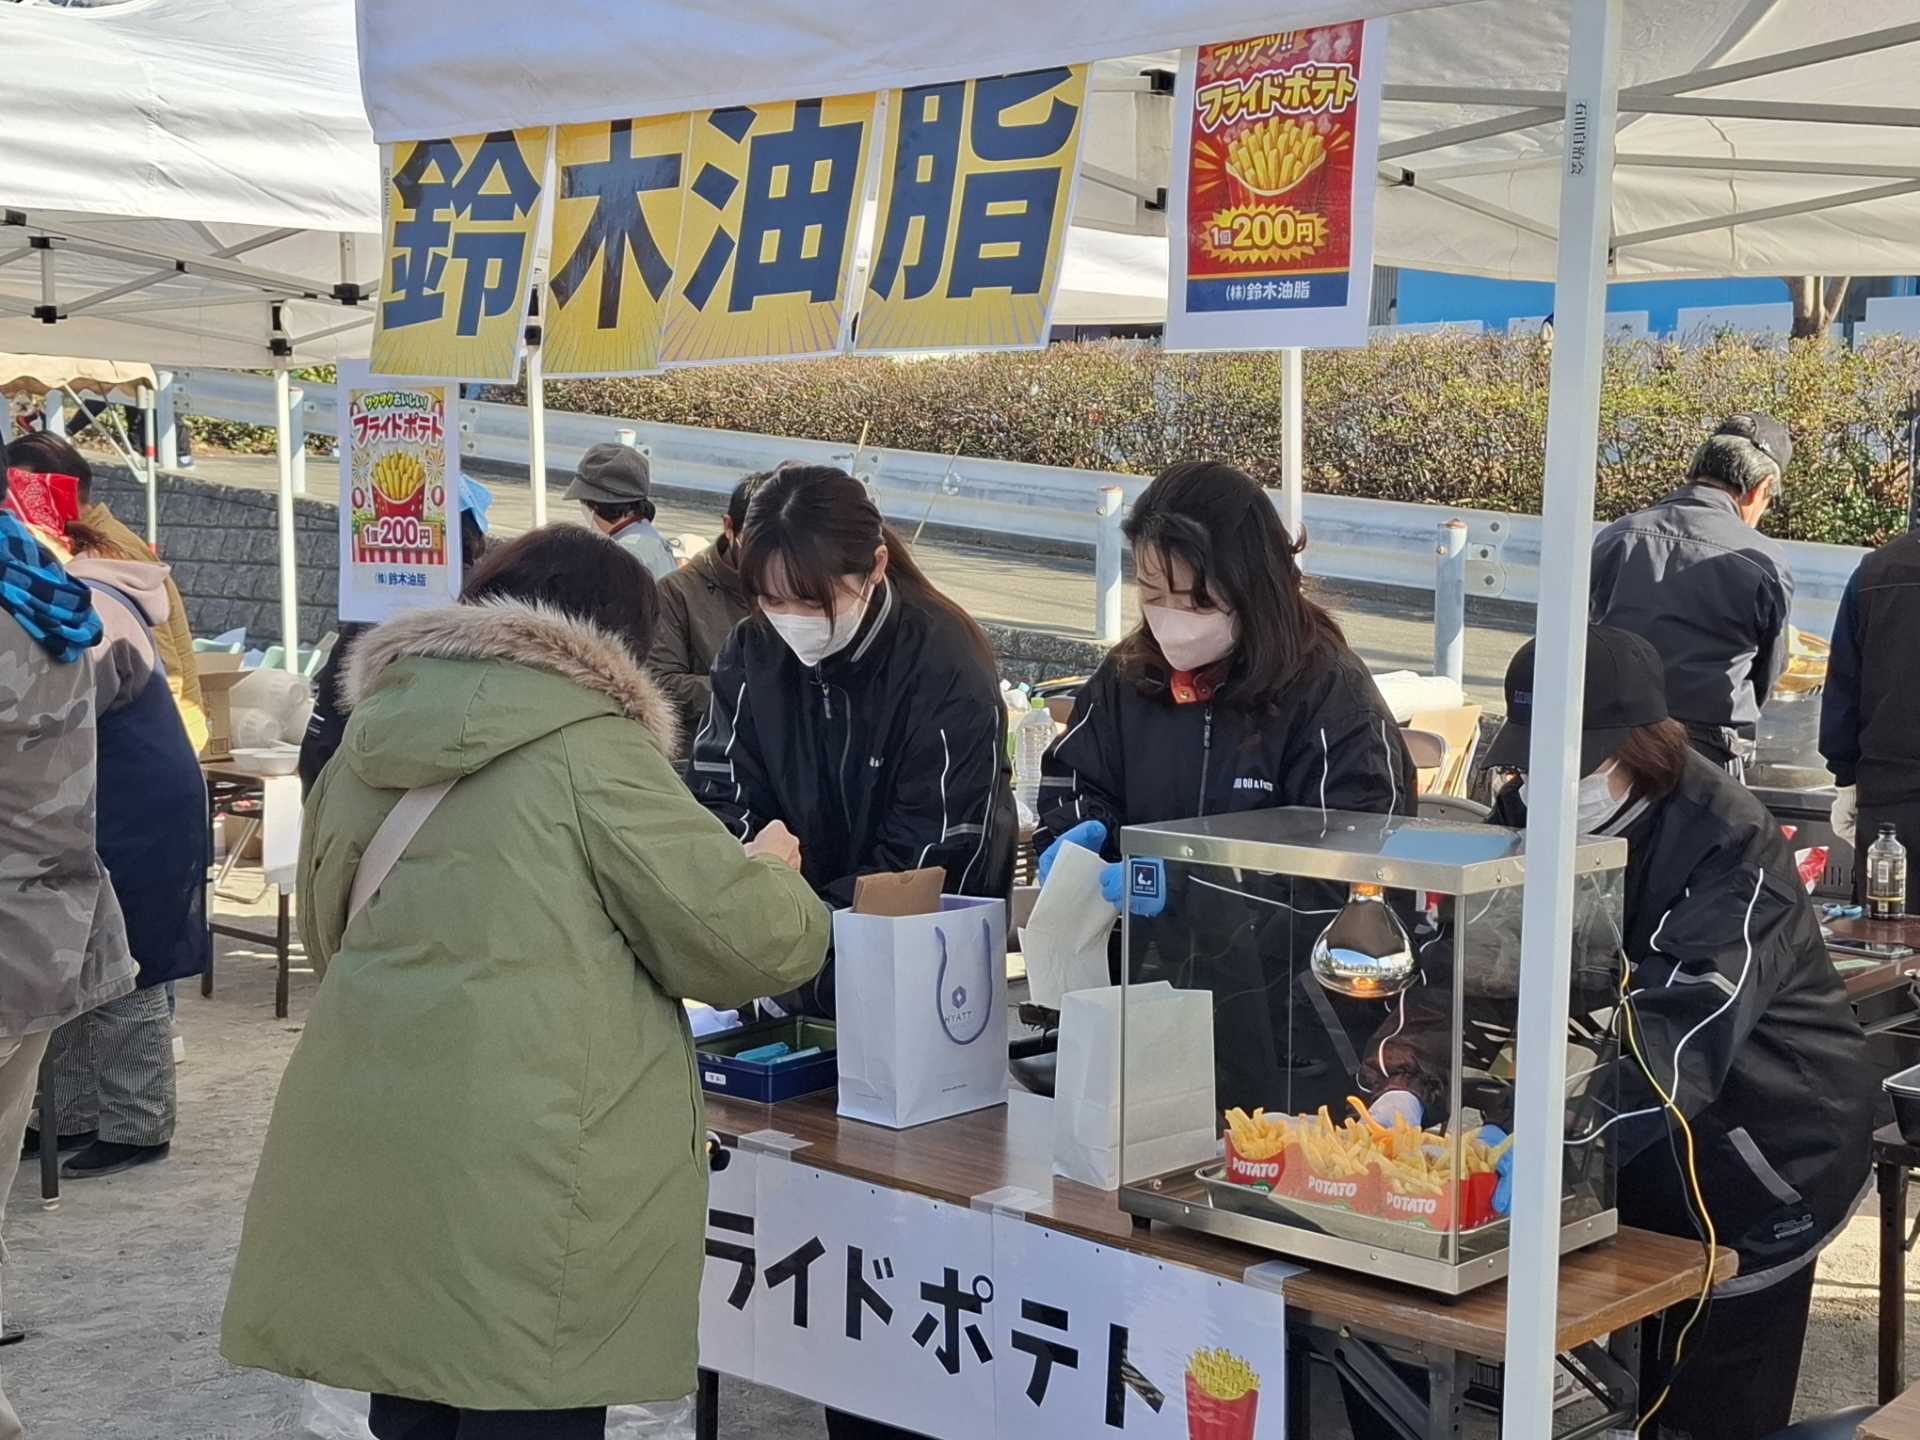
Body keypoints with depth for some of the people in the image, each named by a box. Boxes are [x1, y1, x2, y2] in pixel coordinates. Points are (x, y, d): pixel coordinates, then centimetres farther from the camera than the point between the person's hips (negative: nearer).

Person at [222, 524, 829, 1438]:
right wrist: (773, 877, 15)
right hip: (519, 1176, -7)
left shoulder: (373, 739, 13)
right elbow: (742, 939, -6)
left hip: (366, 1159, 7)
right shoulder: (587, 748, -8)